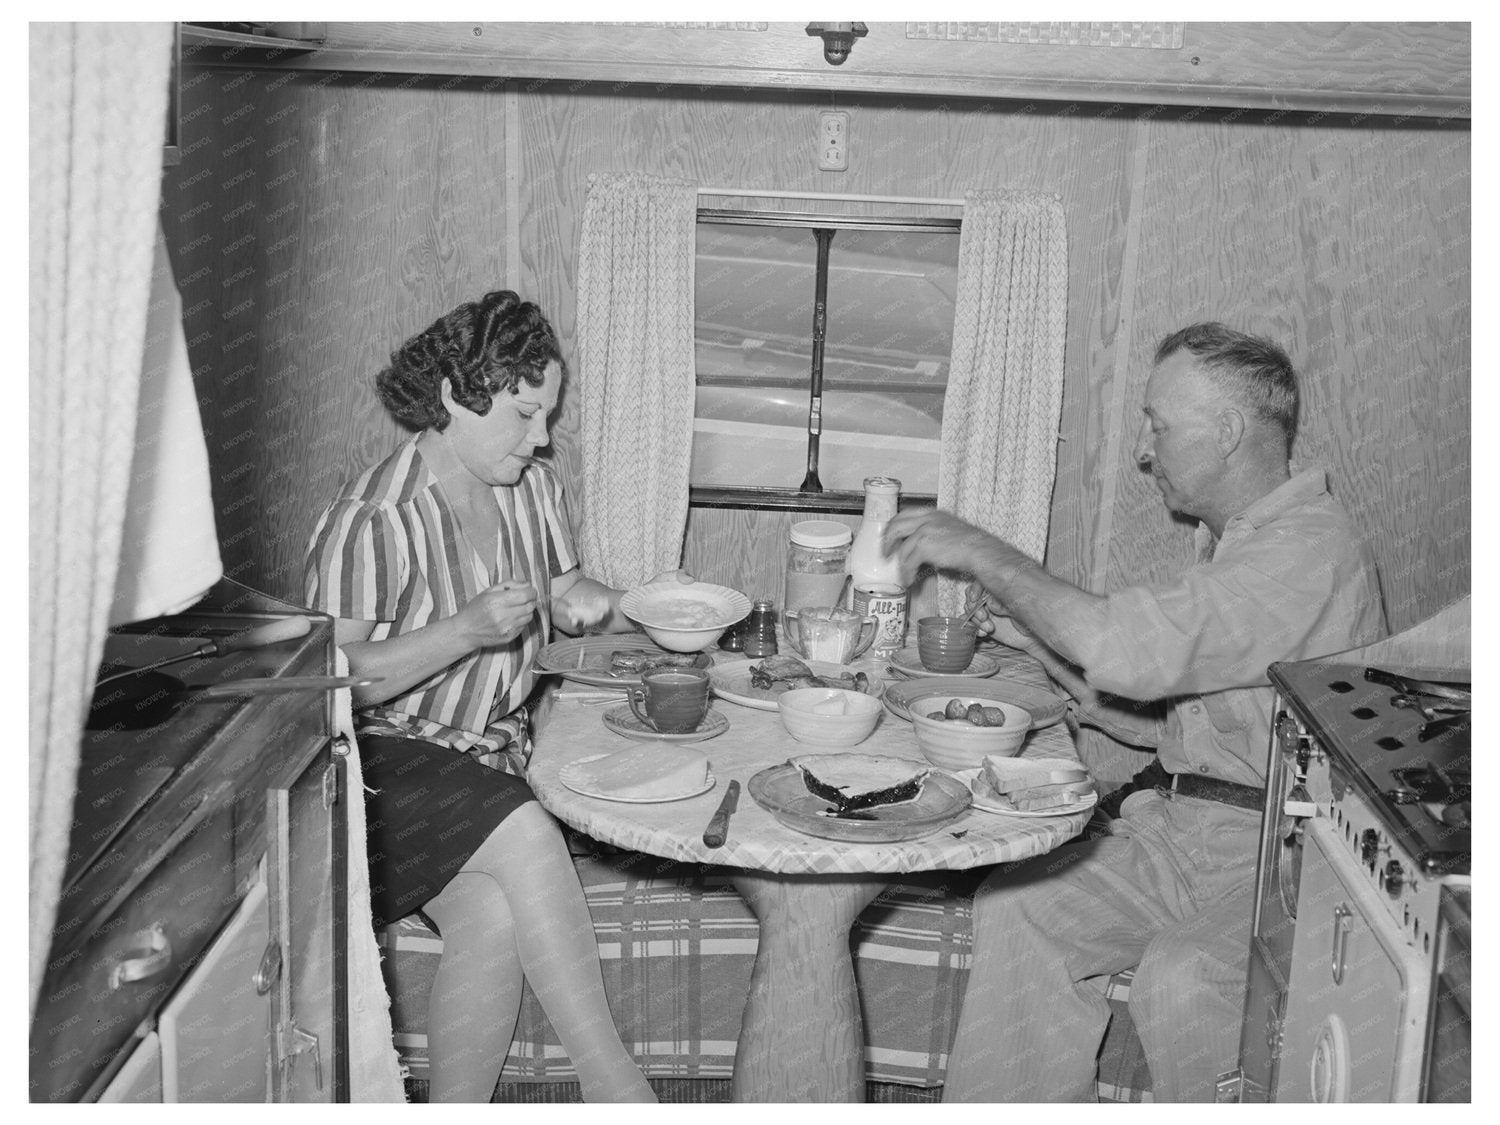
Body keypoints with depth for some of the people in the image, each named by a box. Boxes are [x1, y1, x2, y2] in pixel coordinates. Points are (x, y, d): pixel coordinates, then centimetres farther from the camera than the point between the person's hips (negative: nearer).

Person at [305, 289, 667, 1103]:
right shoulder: (373, 520, -17)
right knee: (528, 838, -30)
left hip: (489, 752, 6)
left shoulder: (532, 488, 4)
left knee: (495, 915, -23)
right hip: (386, 755, -6)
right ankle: (612, 1081, -17)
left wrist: (615, 608, -2)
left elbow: (562, 592, 19)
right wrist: (468, 629, -26)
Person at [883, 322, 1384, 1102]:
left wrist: (985, 555, -19)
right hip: (1183, 828, 9)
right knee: (1014, 905, -6)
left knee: (1180, 979, -31)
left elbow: (1126, 650, -30)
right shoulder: (1232, 542, 14)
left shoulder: (1311, 547, -18)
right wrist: (1044, 644, 4)